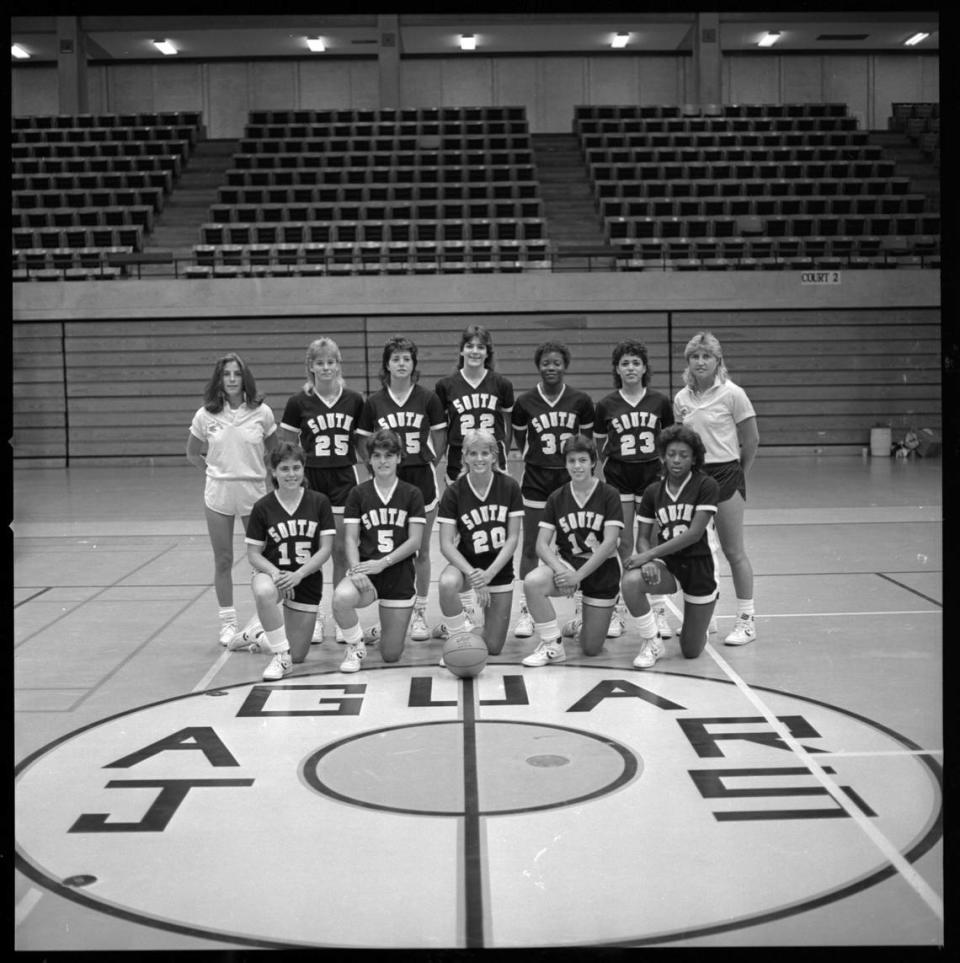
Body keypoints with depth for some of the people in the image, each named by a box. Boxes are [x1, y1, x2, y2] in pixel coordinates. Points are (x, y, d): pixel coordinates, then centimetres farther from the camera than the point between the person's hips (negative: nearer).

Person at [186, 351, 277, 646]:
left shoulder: (262, 412, -3)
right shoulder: (205, 415, -2)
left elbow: (274, 450, 12)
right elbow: (192, 454, 12)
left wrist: (260, 471, 2)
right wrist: (216, 472, 3)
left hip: (254, 492, 0)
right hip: (218, 493, 0)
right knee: (223, 561, 6)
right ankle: (228, 623, 16)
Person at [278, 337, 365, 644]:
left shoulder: (354, 400, 0)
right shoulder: (299, 402, -3)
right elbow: (285, 445, 5)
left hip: (344, 480, 1)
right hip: (309, 480, -1)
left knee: (342, 551, 5)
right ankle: (313, 617, 16)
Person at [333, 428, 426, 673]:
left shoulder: (412, 494, 3)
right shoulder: (358, 494, 4)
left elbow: (415, 541, -4)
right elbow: (351, 538, -1)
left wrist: (382, 563, -16)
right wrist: (355, 570, -20)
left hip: (399, 576, 0)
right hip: (365, 572, 0)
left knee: (391, 655, 0)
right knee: (341, 598, -37)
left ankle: (379, 631, 39)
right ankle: (356, 646, -6)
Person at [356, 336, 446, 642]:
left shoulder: (428, 399, -2)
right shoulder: (374, 402, 1)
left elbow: (439, 438, 5)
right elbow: (363, 444, 8)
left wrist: (426, 463, 0)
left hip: (421, 478, -1)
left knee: (421, 550, 5)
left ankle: (420, 611, 15)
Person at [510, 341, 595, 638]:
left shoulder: (581, 401, -1)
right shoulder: (525, 402, -1)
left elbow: (588, 435, 11)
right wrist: (531, 455, 6)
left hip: (571, 478, 0)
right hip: (536, 480, 0)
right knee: (531, 548, 1)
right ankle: (526, 610, 7)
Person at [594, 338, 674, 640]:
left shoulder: (660, 402, 1)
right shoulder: (606, 405, 0)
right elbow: (598, 445, 11)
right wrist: (608, 465, 5)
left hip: (651, 474, 0)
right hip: (618, 477, 0)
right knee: (621, 545, 2)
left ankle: (657, 611, 11)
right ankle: (617, 611, 10)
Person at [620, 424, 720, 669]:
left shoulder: (706, 486, -10)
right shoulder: (653, 491, 2)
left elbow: (694, 533, -18)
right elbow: (643, 537, 3)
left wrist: (650, 554, -23)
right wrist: (648, 561, -21)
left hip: (698, 566, -3)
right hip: (666, 565, 3)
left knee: (691, 651, 2)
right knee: (630, 582, -33)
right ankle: (651, 642, -10)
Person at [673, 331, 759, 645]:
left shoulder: (732, 394, -7)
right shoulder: (681, 399, 7)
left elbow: (751, 440, -2)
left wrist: (738, 474, 5)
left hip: (725, 475, -5)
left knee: (734, 551, -1)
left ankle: (746, 619, 8)